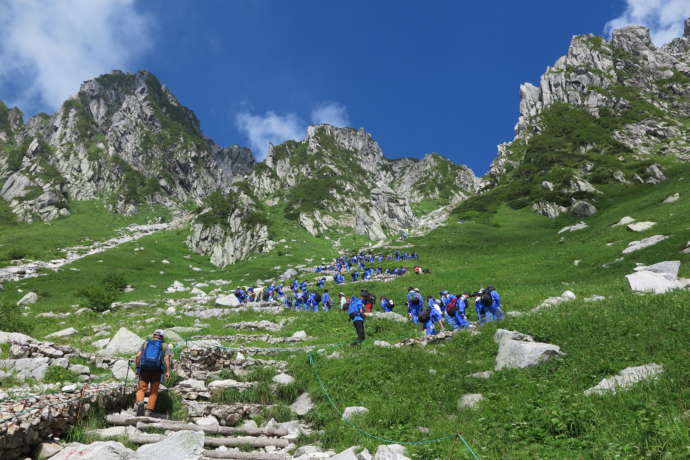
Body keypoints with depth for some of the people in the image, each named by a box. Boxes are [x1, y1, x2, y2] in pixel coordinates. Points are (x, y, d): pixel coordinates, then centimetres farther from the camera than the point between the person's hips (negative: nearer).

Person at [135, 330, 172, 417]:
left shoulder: (145, 343, 17)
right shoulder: (164, 346, 13)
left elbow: (137, 356, 4)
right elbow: (167, 358, -5)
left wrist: (137, 368, 10)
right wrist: (168, 371, -9)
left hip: (144, 369, 1)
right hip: (157, 370, 0)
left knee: (141, 389, 7)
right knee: (154, 392, 11)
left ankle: (139, 402, -21)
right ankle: (148, 411, 4)